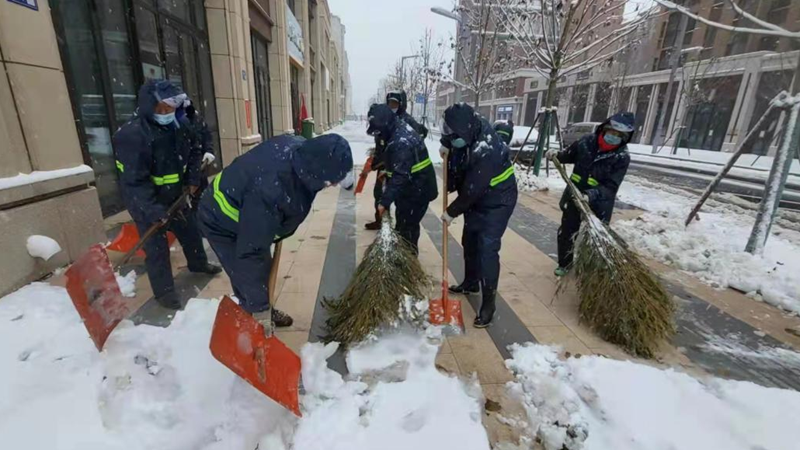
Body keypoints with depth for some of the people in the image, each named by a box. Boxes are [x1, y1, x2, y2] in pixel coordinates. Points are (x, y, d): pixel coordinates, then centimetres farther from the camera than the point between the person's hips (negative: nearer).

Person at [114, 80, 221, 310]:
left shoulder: (176, 125, -3)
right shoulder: (131, 135, -26)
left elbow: (193, 152, 13)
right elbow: (135, 181, -29)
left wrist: (192, 179, 0)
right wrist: (155, 211, -33)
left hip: (175, 194, 7)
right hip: (145, 202, -7)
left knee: (191, 231, 20)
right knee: (157, 247, -1)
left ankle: (198, 264, 45)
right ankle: (164, 291, 15)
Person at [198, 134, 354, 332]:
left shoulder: (302, 148, -25)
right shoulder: (269, 191, -47)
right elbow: (251, 253, -40)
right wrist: (260, 309, -32)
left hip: (247, 212, 8)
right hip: (222, 221, -8)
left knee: (264, 269, 21)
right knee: (248, 279, -4)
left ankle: (268, 311, 44)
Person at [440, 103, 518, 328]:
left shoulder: (486, 151, -36)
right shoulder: (471, 130, -10)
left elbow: (471, 190, -29)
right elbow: (452, 136, 18)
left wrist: (452, 212, -17)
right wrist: (447, 147, 0)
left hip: (496, 202, -9)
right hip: (476, 200, 9)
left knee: (487, 250, -12)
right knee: (469, 242, 19)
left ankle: (488, 304, -1)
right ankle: (470, 283, 39)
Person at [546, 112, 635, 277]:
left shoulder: (622, 158, -12)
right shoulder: (587, 141, -5)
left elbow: (610, 186, -18)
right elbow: (569, 156, 13)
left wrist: (591, 195, -34)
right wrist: (557, 155, -8)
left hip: (598, 205, -3)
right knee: (566, 232, 14)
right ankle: (564, 263, 35)